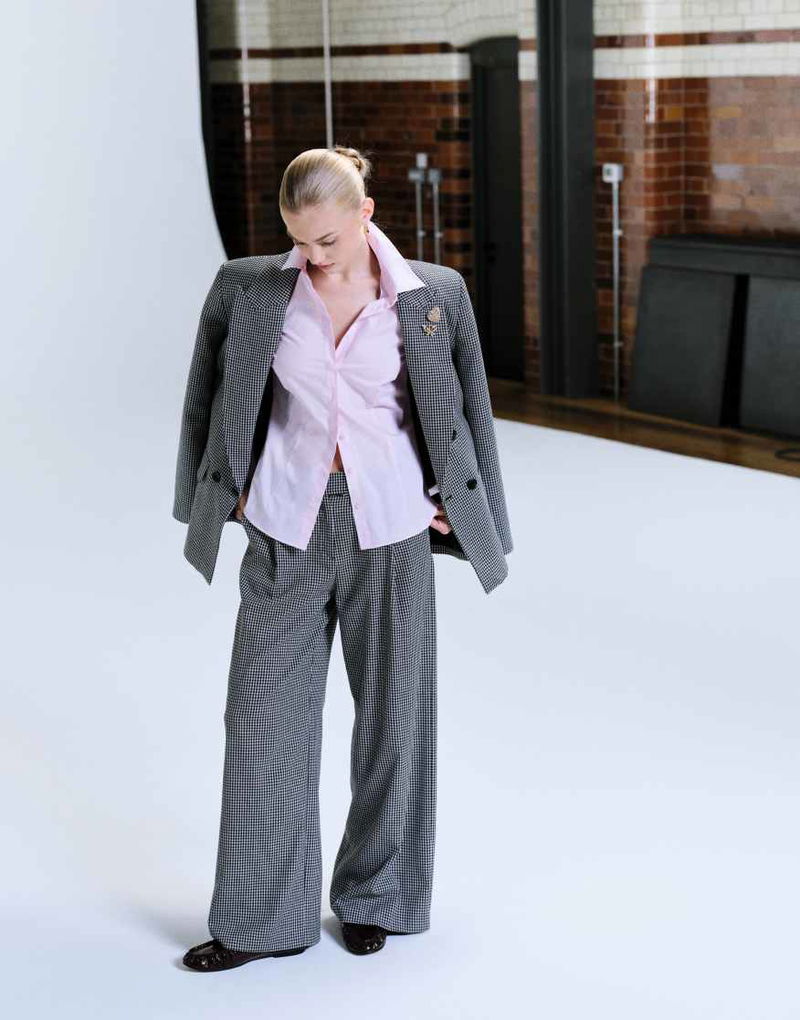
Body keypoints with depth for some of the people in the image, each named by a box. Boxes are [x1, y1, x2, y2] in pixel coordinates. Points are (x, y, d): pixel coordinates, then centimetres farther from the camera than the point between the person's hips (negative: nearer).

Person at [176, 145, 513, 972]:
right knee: (265, 716, 3)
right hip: (287, 528, 1)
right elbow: (208, 396, 10)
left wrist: (456, 507, 5)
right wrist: (227, 493, 7)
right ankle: (263, 917, 14)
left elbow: (467, 410, 6)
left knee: (392, 712, 9)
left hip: (389, 529, 0)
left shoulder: (433, 296, -4)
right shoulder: (248, 290, -3)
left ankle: (373, 896, 28)